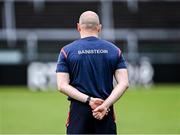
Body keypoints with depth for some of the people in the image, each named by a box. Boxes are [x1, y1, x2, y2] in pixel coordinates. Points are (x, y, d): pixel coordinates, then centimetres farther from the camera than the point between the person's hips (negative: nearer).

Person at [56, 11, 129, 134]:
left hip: (78, 110, -1)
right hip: (107, 112, 1)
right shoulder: (114, 50, 6)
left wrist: (88, 100, -12)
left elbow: (62, 86, -7)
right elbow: (124, 83, -4)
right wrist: (106, 104, -12)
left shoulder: (67, 51, 2)